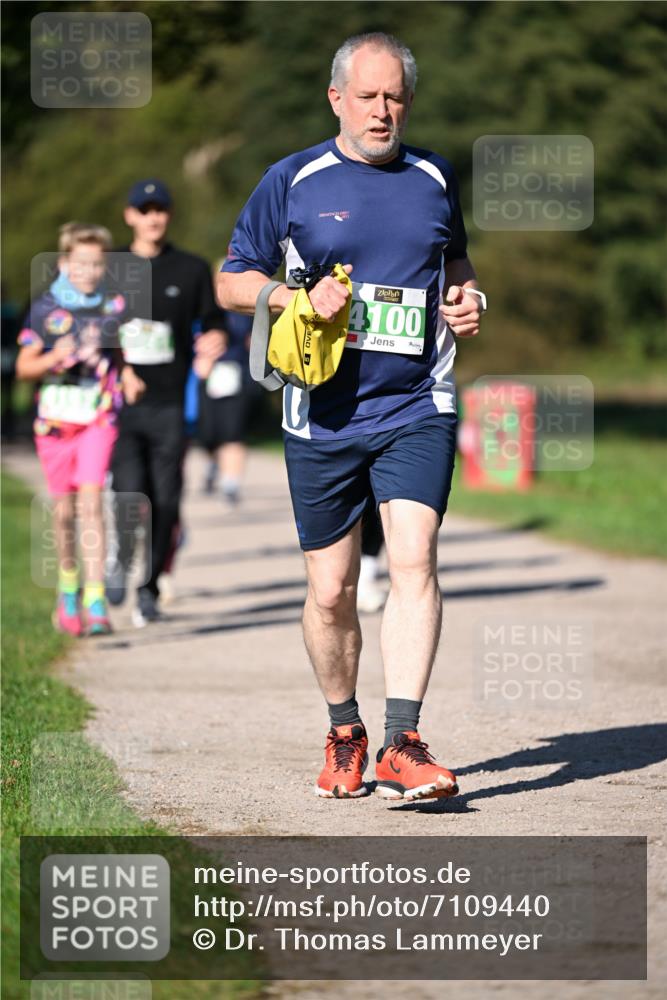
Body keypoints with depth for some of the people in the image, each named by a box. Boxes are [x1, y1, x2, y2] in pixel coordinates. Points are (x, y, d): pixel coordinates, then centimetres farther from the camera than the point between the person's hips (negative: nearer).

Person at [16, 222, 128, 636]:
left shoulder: (116, 307, 3)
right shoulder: (44, 310, 1)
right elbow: (24, 367, 3)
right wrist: (54, 358, -14)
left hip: (99, 418, -1)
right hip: (56, 419, 1)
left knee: (91, 502, -13)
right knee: (65, 509, 10)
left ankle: (96, 601, -16)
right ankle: (68, 589, 31)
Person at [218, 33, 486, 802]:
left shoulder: (434, 179, 10)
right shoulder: (292, 182, 2)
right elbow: (231, 282, 6)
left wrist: (466, 297, 6)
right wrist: (300, 297, -12)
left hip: (416, 409, 1)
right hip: (323, 417, 0)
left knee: (413, 560, -19)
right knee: (330, 592, 5)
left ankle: (403, 745, -23)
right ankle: (344, 734, 27)